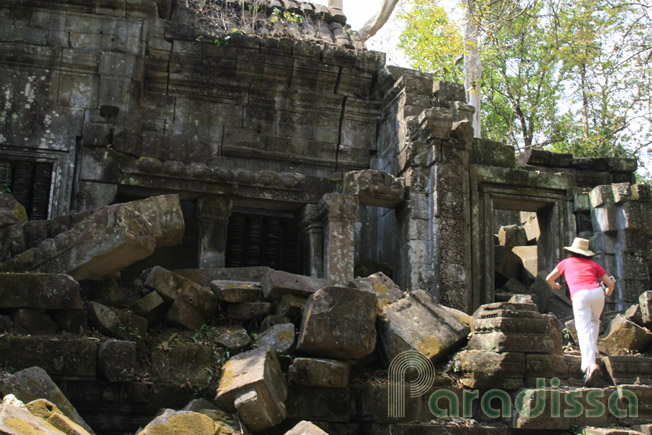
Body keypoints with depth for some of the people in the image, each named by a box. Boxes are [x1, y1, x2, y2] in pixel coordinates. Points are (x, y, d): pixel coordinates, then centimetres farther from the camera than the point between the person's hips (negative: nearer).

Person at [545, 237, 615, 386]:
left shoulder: (566, 262, 24)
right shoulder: (593, 264, 26)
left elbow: (549, 278, 34)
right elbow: (610, 283, 26)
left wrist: (554, 285, 57)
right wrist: (609, 292, 49)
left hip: (580, 295, -2)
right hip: (597, 292, 3)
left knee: (584, 331, -12)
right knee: (594, 322, 31)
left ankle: (590, 364, -31)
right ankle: (592, 350, 19)